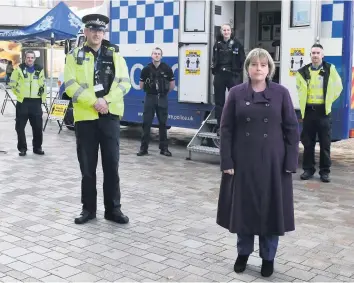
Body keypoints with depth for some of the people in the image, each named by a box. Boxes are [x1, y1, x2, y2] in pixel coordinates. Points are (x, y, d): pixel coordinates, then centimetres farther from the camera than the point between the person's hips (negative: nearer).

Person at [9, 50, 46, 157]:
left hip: (36, 102, 2)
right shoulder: (19, 69, 1)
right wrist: (19, 94, 1)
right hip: (22, 102, -2)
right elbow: (12, 83, 6)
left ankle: (37, 147, 18)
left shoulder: (39, 70, 9)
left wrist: (43, 97, 10)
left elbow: (43, 85, 16)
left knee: (38, 126, 4)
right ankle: (22, 148, 11)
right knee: (20, 127, 0)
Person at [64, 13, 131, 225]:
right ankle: (88, 208, 18)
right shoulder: (75, 56, 4)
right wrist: (94, 102, -16)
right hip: (85, 116, -1)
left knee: (112, 164, 4)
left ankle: (113, 208, 14)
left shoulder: (115, 55, 9)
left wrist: (107, 100, -14)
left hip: (110, 116, 1)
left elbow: (124, 83, 1)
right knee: (87, 166, 6)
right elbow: (71, 85, -6)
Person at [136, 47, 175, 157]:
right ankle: (143, 148, 6)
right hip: (149, 98, 0)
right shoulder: (146, 69, -2)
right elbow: (141, 85, 9)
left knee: (163, 123, 6)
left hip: (162, 99, 0)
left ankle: (164, 148, 13)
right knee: (146, 123, 1)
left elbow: (172, 85, 7)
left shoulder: (167, 69, -3)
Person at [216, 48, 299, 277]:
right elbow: (226, 129, 0)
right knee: (243, 206, 10)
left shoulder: (281, 93, -1)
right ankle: (243, 252, 29)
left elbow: (292, 130, 0)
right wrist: (227, 161, -6)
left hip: (272, 162, -1)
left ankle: (268, 257, 24)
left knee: (271, 208, 7)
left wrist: (291, 163, -6)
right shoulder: (236, 93, 1)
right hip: (243, 161, 1)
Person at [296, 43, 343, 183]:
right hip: (308, 110, 2)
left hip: (323, 110, -2)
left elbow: (338, 87, 7)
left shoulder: (330, 69, -2)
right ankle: (308, 169, 17)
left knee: (325, 143, 3)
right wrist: (303, 102, 10)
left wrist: (329, 100, 4)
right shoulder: (303, 71, 3)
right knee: (308, 142, 7)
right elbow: (299, 88, 18)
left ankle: (325, 171, 11)